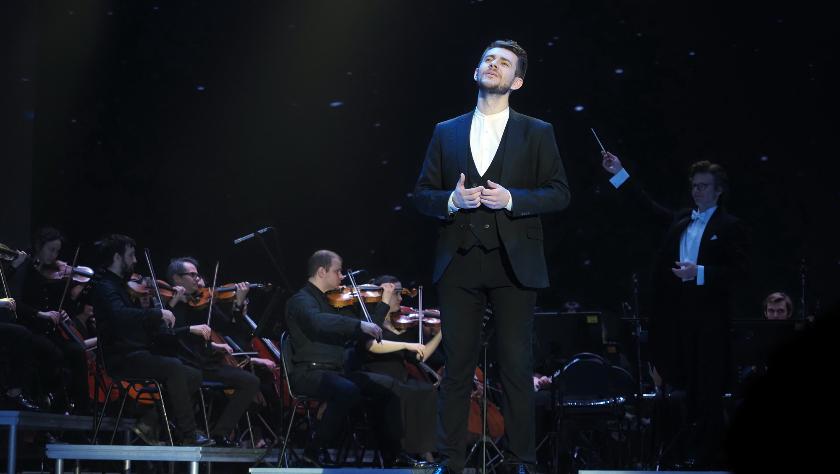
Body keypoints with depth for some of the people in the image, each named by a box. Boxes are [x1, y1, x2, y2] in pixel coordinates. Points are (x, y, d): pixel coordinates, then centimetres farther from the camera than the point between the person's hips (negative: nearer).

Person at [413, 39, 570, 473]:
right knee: (457, 367, 2)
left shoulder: (537, 133, 8)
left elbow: (559, 193, 2)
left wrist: (511, 198, -13)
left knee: (516, 367, 0)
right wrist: (452, 200, -10)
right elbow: (422, 194, 11)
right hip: (459, 263, 2)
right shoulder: (446, 133, 13)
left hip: (513, 263, -2)